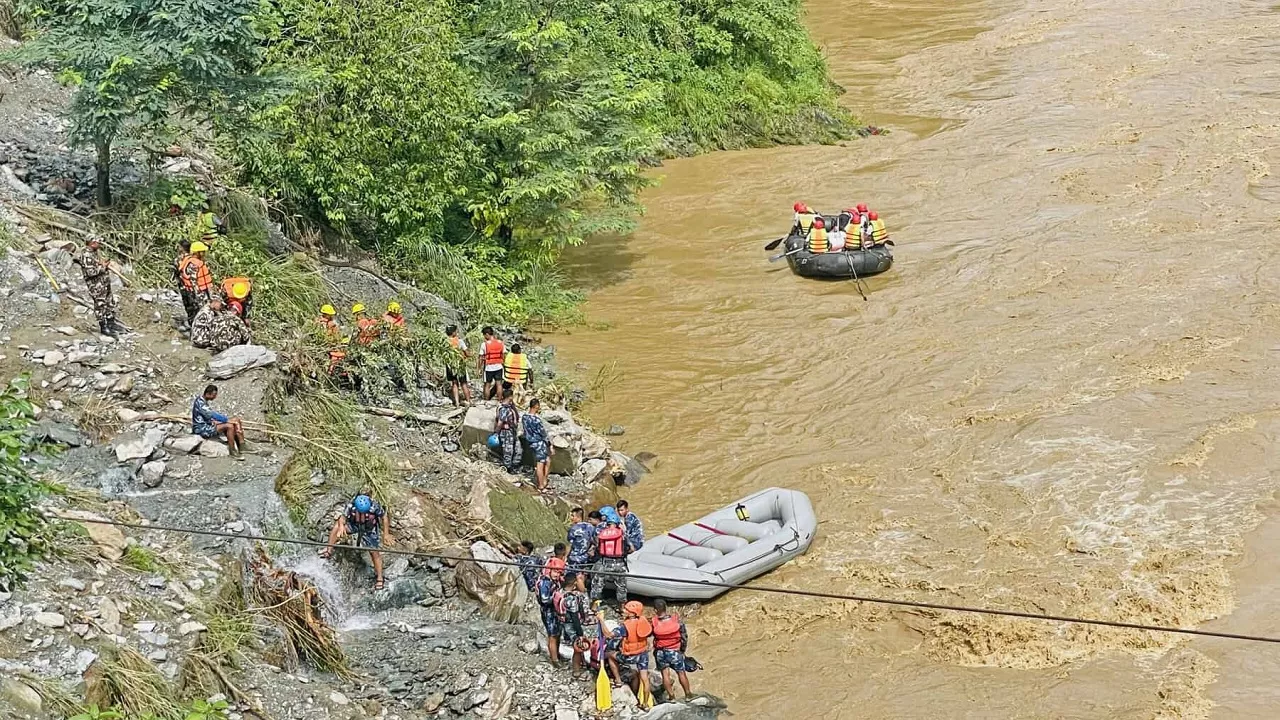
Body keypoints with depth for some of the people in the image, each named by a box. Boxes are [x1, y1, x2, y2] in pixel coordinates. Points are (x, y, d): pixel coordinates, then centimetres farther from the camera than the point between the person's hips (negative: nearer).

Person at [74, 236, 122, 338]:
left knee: (110, 302, 18)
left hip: (105, 283, 10)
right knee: (100, 305, -1)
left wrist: (105, 265, 6)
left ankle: (111, 322, 31)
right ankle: (103, 327, 7)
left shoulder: (94, 253, 10)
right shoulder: (86, 255, -21)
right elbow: (90, 272, -26)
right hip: (96, 286, -10)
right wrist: (103, 267, -18)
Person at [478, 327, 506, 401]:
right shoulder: (500, 343, -2)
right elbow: (504, 355, 3)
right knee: (499, 384, 9)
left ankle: (486, 399, 15)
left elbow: (481, 358, -8)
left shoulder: (484, 344, -13)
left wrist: (480, 368, 1)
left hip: (488, 367, -3)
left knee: (487, 385, 9)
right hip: (499, 366, 3)